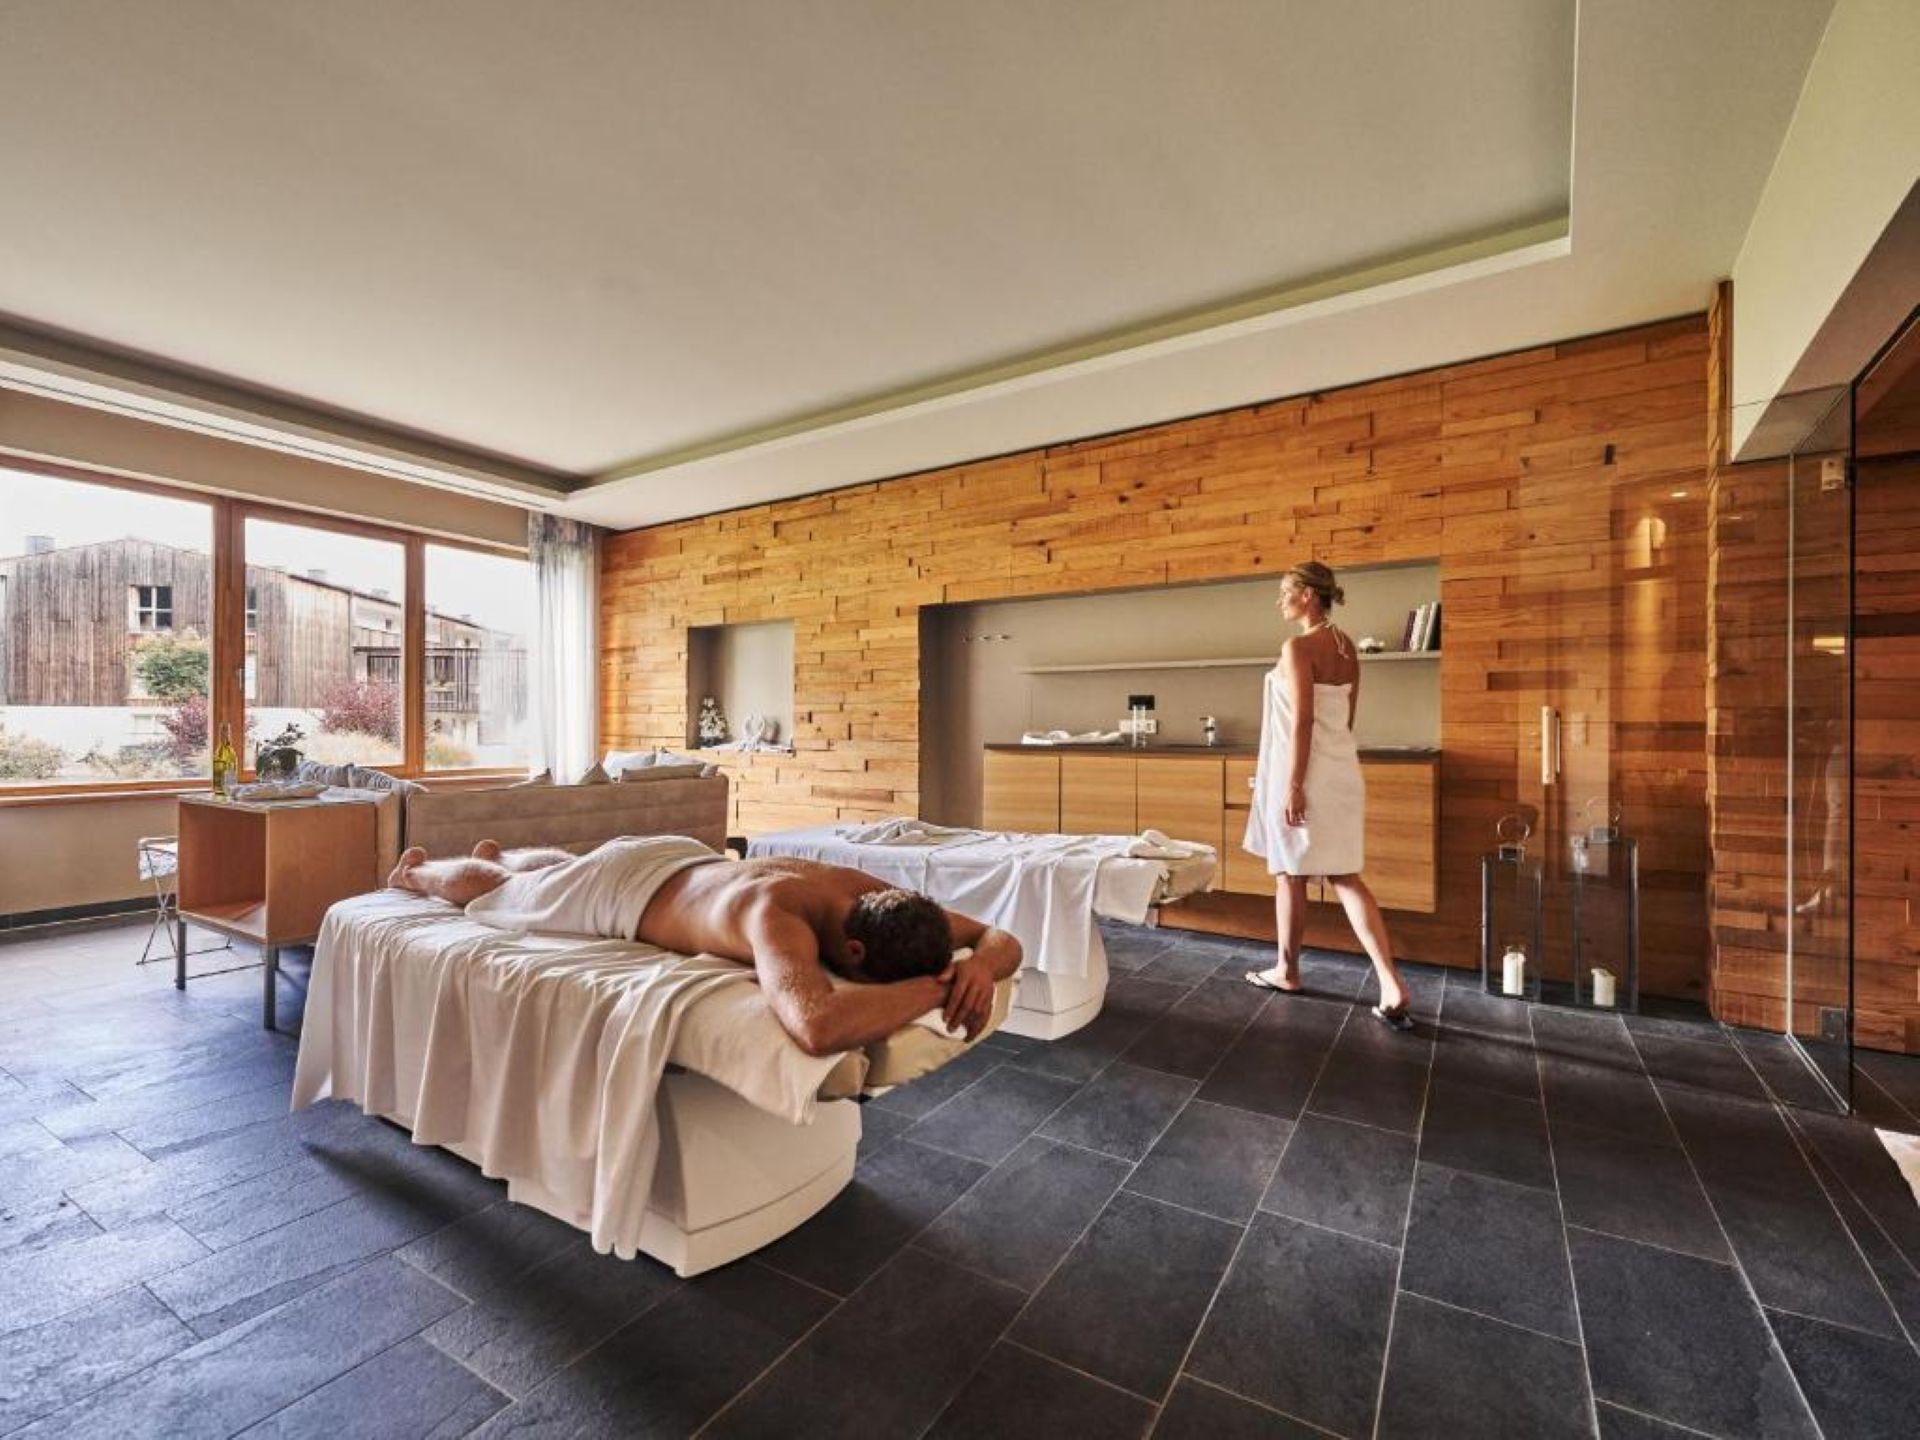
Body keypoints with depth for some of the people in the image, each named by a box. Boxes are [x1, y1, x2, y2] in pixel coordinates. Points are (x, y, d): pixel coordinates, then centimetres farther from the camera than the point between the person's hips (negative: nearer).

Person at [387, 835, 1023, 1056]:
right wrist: (935, 987, -55)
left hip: (683, 856, 6)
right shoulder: (778, 915, -49)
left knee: (564, 865, 38)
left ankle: (494, 851, 69)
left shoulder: (868, 891, -29)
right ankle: (416, 868, 58)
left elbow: (1002, 939, -21)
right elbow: (817, 1026, -70)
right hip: (618, 887, -6)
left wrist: (979, 967, -45)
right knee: (493, 889, 27)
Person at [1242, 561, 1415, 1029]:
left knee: (1290, 875, 8)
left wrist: (1293, 786, -18)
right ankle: (1391, 982, 1)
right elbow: (1345, 717, 16)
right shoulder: (1347, 647, 11)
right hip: (1341, 770, 8)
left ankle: (1287, 970, 23)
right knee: (1346, 877, 9)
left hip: (1306, 773, -8)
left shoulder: (1298, 647, -14)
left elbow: (1301, 723, -19)